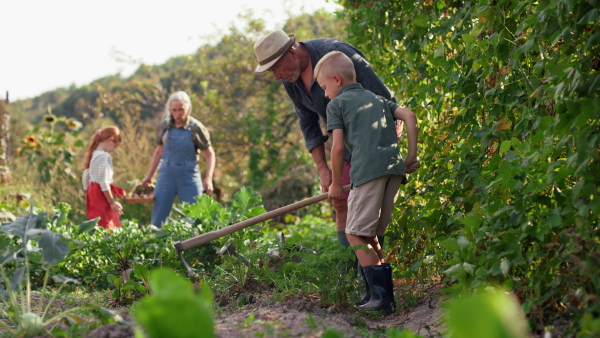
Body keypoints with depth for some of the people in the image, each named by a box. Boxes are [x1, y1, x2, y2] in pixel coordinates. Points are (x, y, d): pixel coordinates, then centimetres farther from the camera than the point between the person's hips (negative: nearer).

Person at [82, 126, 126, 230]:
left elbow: (85, 177, 18)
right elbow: (103, 181, -19)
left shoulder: (93, 155, 12)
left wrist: (88, 194, 27)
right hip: (101, 194, -10)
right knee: (106, 226, -12)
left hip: (92, 191, 10)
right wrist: (112, 202, -16)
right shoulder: (104, 156, -15)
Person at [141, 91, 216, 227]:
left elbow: (209, 154, -1)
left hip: (189, 177, -3)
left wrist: (208, 178, -12)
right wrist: (149, 176, 15)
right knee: (157, 218, 0)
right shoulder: (164, 126, 3)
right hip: (166, 175, 3)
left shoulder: (196, 128, -6)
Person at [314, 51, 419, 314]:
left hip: (368, 169, -7)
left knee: (355, 234, -2)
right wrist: (412, 156, 17)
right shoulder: (377, 99, 28)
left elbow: (338, 146, 1)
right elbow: (409, 116, 15)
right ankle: (386, 294, 11)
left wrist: (336, 184, 11)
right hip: (395, 166, 7)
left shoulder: (336, 104, 9)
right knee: (369, 234, 15)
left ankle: (381, 296, -12)